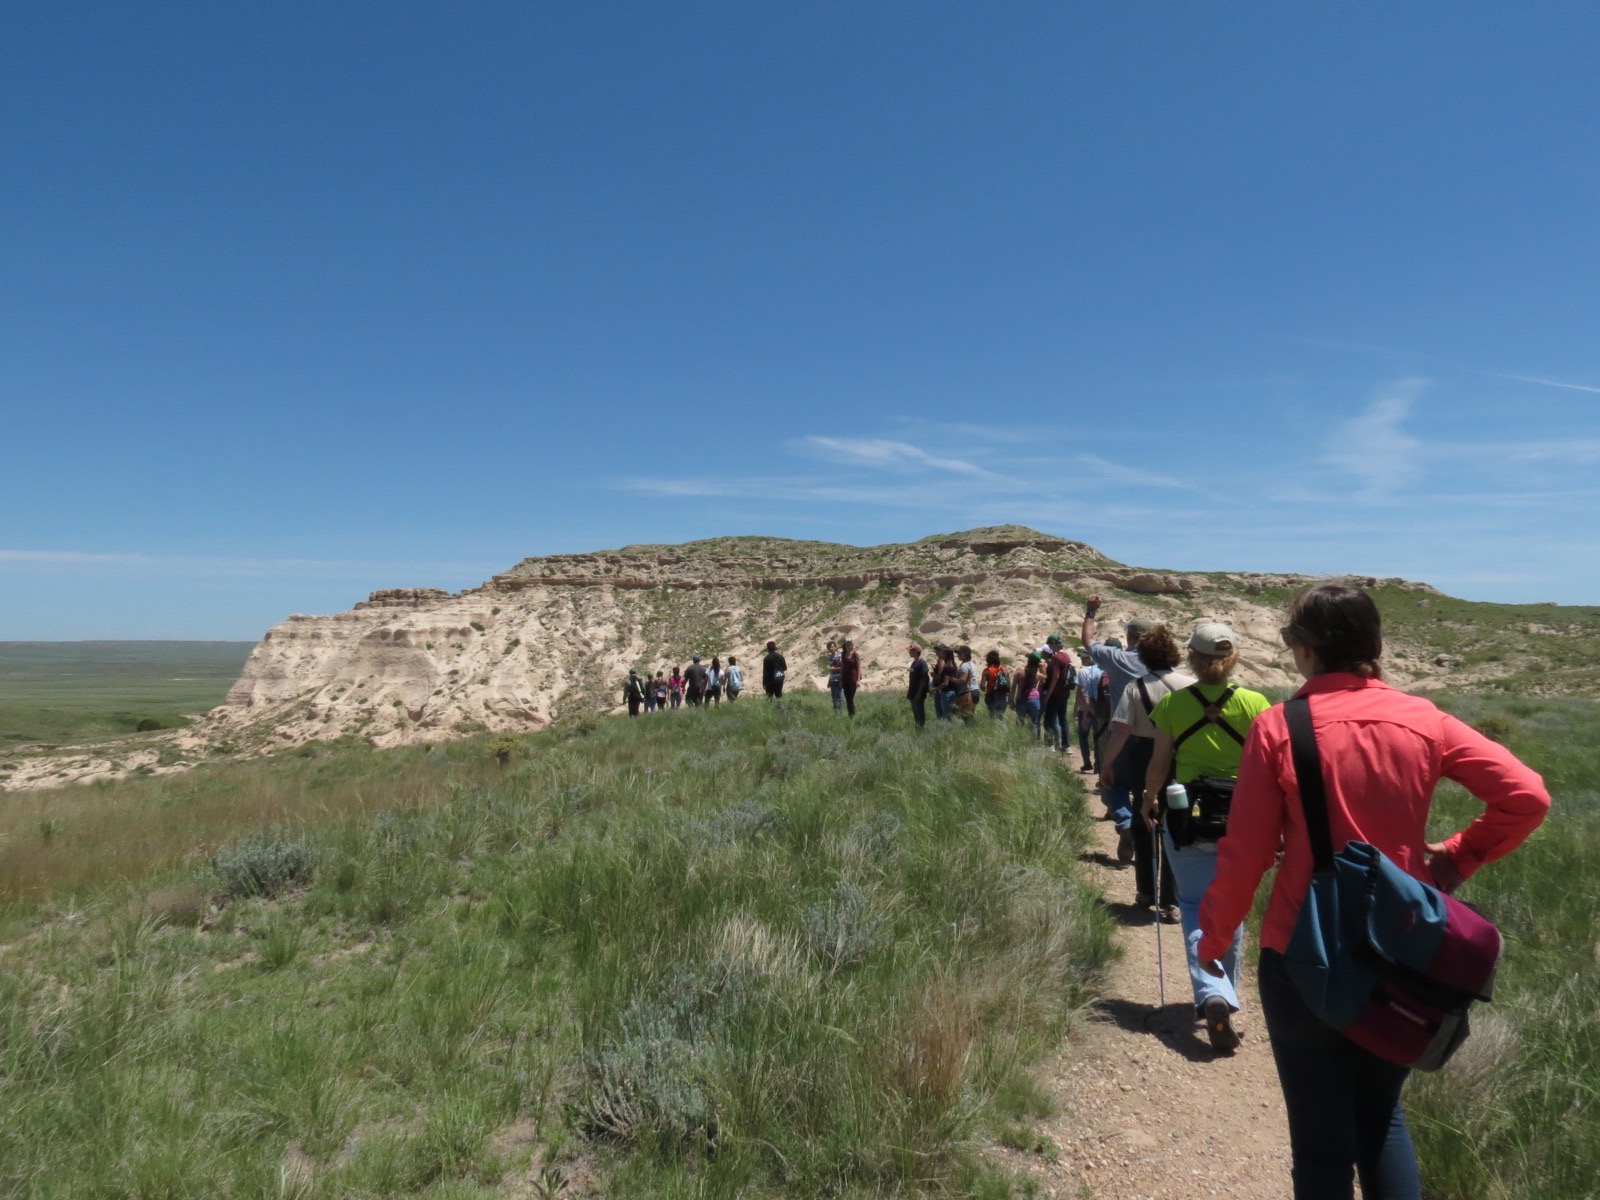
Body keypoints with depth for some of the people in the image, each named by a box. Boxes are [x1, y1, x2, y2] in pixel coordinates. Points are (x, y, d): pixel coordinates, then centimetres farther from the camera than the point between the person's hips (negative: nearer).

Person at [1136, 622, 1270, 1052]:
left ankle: (1213, 996, -14)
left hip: (1186, 819, -1)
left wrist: (1149, 801, 16)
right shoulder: (1255, 704, -5)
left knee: (1196, 907, 7)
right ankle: (1225, 994, 34)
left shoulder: (1172, 704, -6)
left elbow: (1159, 764, 0)